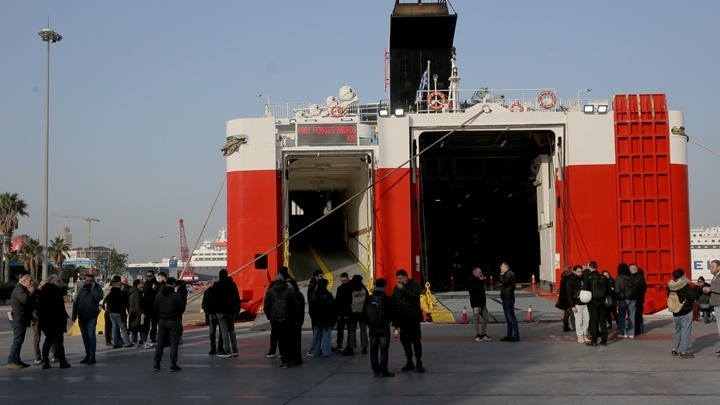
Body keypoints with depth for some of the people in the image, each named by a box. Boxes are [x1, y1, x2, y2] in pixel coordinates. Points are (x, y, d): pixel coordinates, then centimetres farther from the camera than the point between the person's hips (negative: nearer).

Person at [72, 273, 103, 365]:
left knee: (91, 336, -12)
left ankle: (92, 356, -10)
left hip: (91, 317, -5)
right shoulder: (81, 290, 10)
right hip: (82, 317, 5)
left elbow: (99, 298, -22)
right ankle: (87, 355, 22)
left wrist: (92, 288, -16)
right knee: (85, 337, 12)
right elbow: (75, 303, 10)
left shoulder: (97, 289, -1)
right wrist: (74, 315, 3)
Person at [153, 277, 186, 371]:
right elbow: (182, 308, -8)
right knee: (174, 343, 0)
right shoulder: (177, 295, -13)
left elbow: (155, 309, 8)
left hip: (162, 320, 5)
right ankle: (173, 364, -3)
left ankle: (157, 364, 12)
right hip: (174, 321, -4)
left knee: (160, 343, 11)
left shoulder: (159, 295, 3)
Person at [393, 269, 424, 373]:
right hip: (402, 319, 5)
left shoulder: (414, 285, -2)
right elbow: (394, 304, 13)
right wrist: (395, 321, 10)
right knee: (405, 341, 7)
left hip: (413, 318, -5)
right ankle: (409, 362, 17)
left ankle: (419, 363, 2)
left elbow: (413, 295, -24)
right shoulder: (396, 288, 12)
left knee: (416, 341, -3)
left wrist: (403, 289, -15)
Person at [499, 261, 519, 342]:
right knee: (508, 318, 13)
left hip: (509, 298, -11)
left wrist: (501, 275, -12)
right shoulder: (506, 274, 20)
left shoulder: (509, 274, -12)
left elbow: (504, 282, -24)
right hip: (506, 298, 11)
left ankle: (516, 336, -11)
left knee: (511, 317, -11)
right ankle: (509, 335, 18)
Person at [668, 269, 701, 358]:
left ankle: (674, 349, 19)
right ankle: (683, 351, 0)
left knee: (678, 331, 20)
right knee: (686, 331, 1)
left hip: (675, 313, 6)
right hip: (686, 312, -6)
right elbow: (693, 296, -20)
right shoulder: (686, 286, -16)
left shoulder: (670, 287, 1)